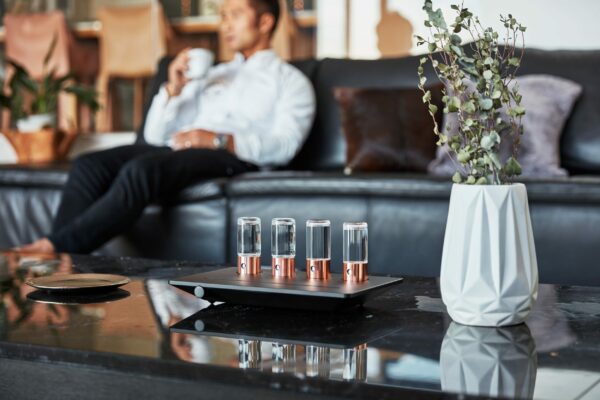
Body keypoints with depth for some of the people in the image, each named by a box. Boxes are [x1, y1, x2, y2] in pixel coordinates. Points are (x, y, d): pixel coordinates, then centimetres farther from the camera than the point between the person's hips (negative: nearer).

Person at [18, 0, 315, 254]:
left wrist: (221, 140, -19)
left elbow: (285, 145, -5)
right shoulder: (212, 76, 33)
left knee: (141, 169, -34)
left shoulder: (290, 80, 16)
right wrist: (173, 89, 6)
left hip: (233, 157, -6)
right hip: (178, 149, 6)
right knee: (89, 165, -20)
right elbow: (155, 135, 23)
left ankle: (57, 247, -38)